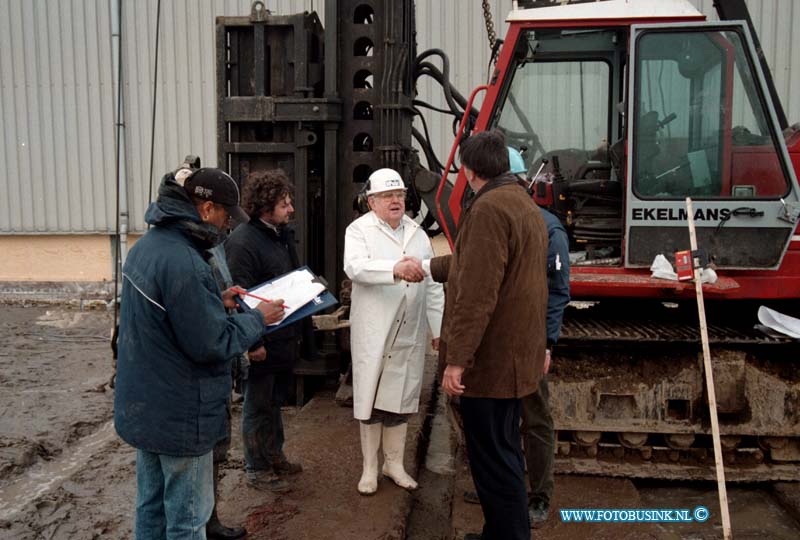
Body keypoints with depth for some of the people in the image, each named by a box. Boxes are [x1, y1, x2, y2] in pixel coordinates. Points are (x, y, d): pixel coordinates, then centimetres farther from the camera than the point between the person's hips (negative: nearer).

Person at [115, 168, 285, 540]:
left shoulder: (147, 245, 4)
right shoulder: (183, 262, -27)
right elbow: (211, 344, -23)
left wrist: (216, 302, 7)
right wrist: (258, 318, -9)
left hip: (141, 406, 9)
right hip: (179, 414, -9)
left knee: (152, 506, 22)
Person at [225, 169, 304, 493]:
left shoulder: (283, 234, 9)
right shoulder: (243, 242, -20)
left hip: (285, 339, 9)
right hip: (261, 342, -9)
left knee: (275, 402, 23)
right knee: (258, 406, 8)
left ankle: (275, 457, 39)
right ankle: (256, 469, 24)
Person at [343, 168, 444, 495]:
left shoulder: (418, 234, 12)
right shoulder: (359, 230, -3)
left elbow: (433, 286, 11)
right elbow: (355, 267, -24)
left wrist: (438, 327, 6)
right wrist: (395, 268, -40)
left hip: (410, 333, 4)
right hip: (373, 332, -4)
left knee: (401, 397, 13)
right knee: (371, 398, 6)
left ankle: (394, 463, 29)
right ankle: (370, 468, 21)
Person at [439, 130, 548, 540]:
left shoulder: (489, 208, -19)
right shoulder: (526, 205, 15)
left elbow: (476, 294, -25)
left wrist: (457, 358, -22)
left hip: (489, 358, -10)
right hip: (514, 354, 10)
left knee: (493, 459, 0)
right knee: (504, 452, 20)